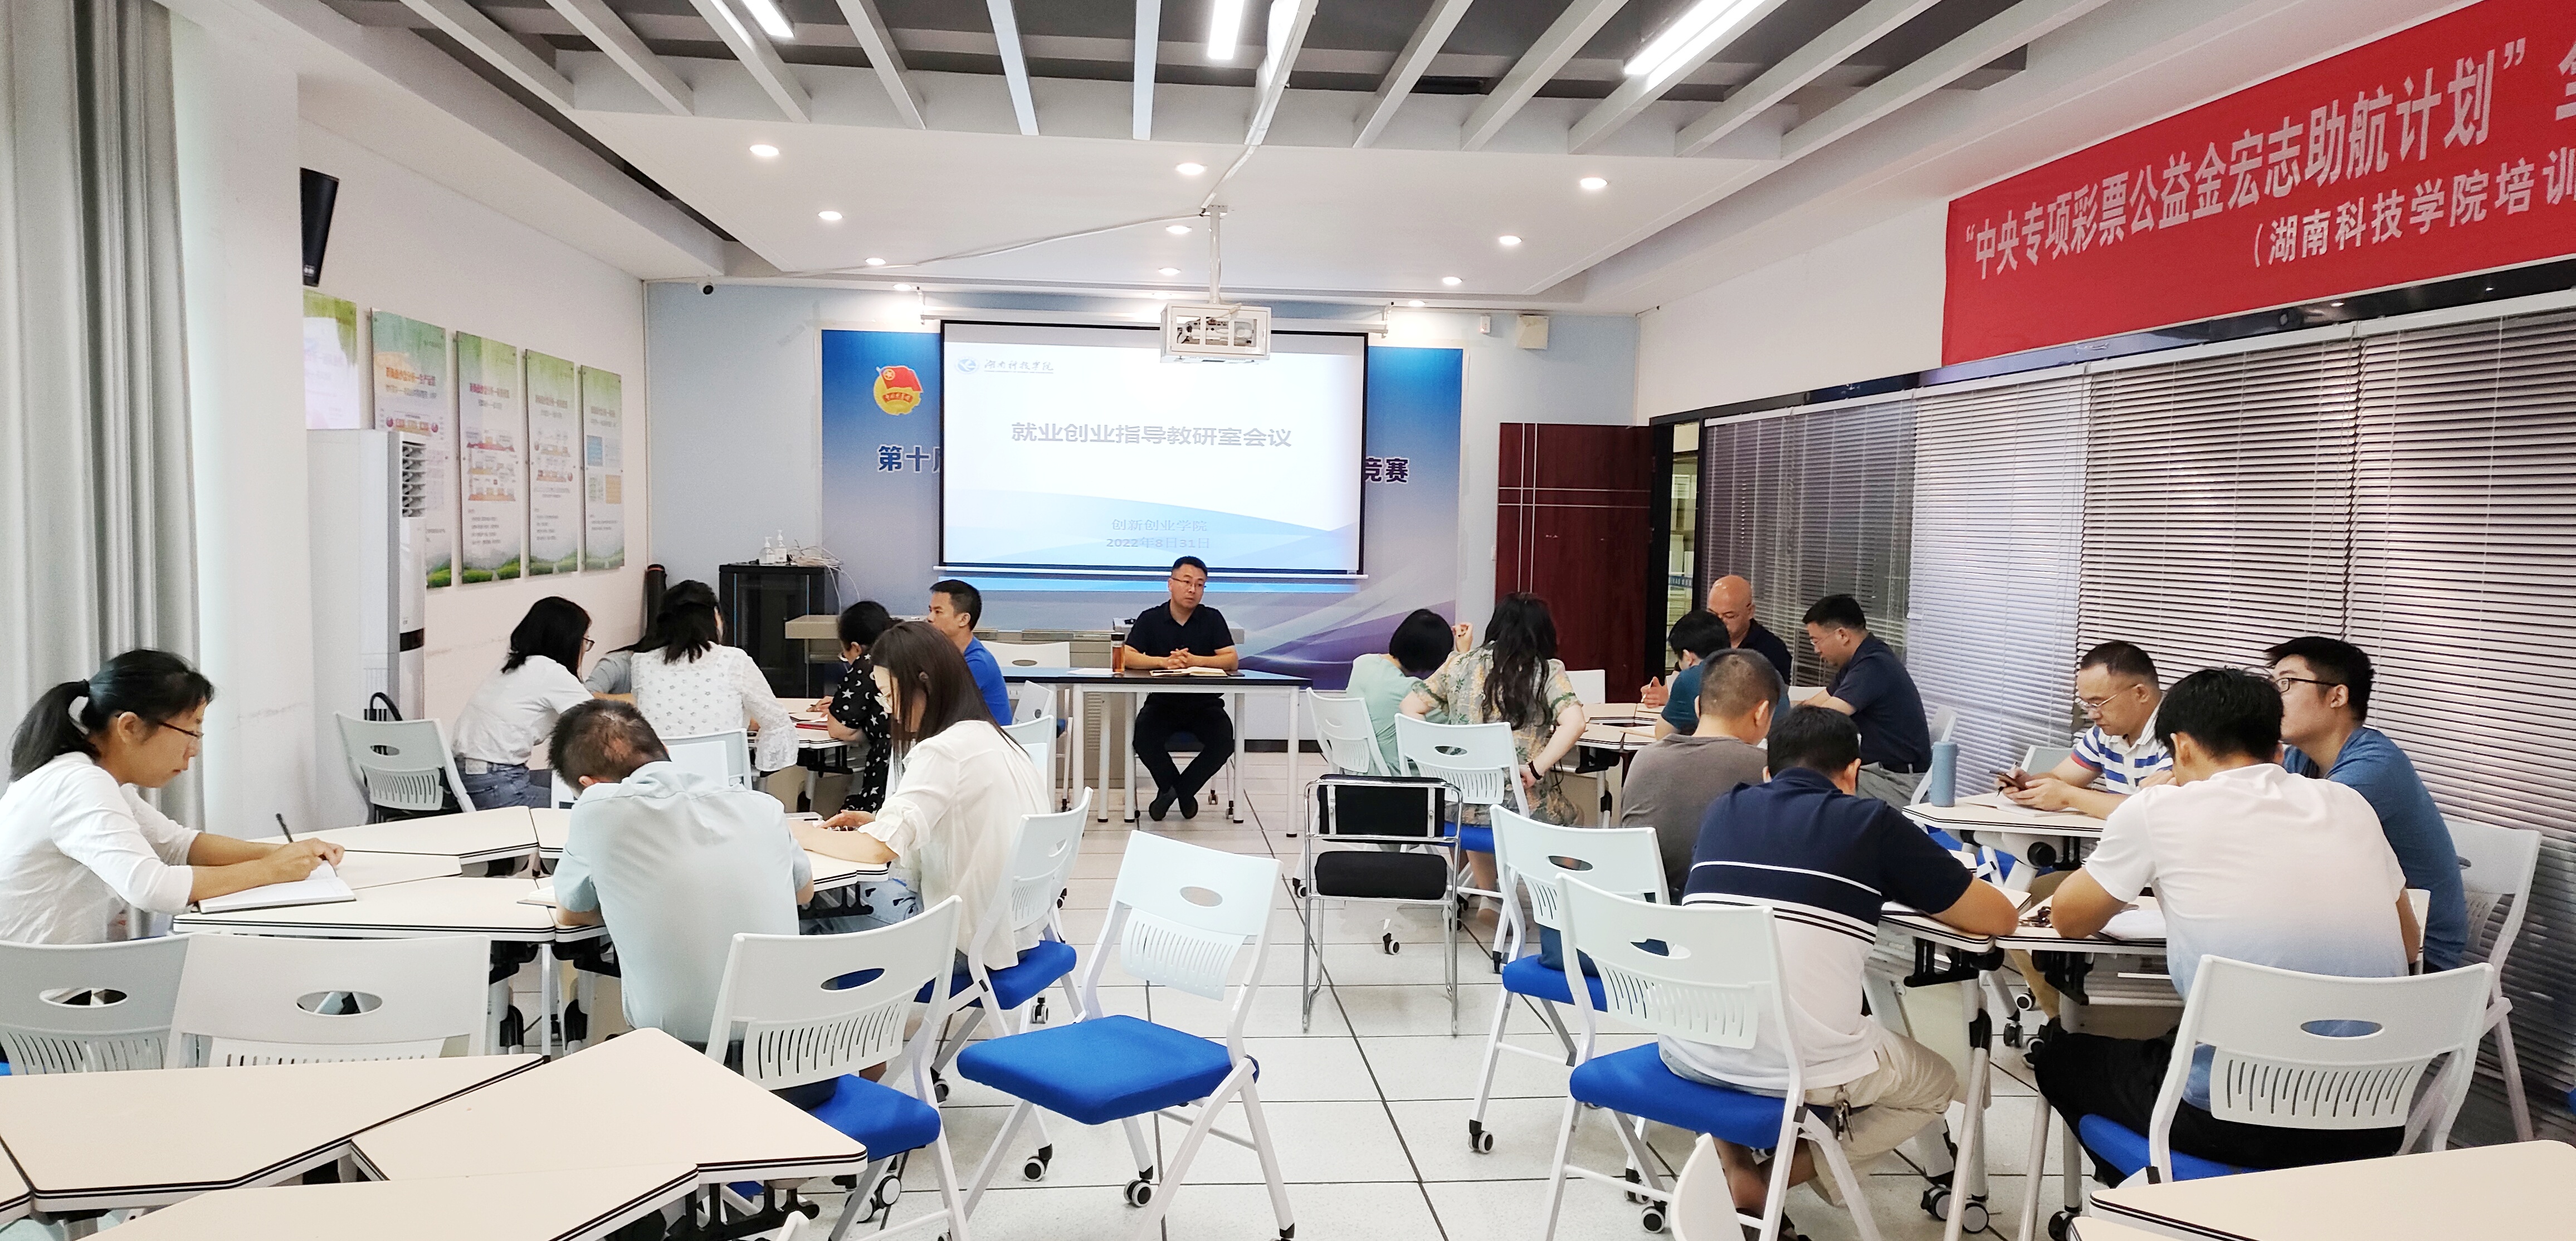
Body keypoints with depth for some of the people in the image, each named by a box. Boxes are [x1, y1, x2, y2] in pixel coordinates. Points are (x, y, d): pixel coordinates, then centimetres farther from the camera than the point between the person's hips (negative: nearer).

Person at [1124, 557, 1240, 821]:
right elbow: (1127, 658, -10)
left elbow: (1231, 660, -7)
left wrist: (1193, 660, -23)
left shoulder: (1212, 618, 3)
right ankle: (1176, 789, 0)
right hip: (1161, 702, 0)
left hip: (1204, 703, 0)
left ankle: (1179, 789, -1)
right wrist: (1164, 662, -26)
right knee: (1143, 740, -29)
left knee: (1224, 743, -27)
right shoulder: (1150, 619, 2)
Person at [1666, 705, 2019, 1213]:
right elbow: (1999, 917, 9)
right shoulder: (1873, 822, 2)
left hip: (1686, 1049, 4)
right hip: (1799, 1063, -4)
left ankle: (1731, 1166, 16)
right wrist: (1923, 889, 28)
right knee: (1935, 1082, 27)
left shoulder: (1723, 811, 13)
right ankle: (1766, 1187, 11)